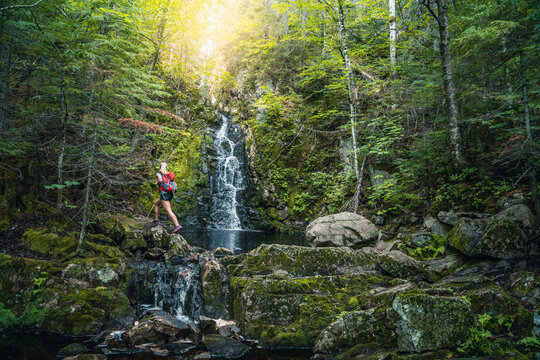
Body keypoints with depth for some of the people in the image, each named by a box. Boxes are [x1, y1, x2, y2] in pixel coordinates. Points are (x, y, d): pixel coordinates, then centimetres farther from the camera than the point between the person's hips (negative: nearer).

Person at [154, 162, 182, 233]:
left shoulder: (159, 173, 1)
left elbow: (160, 180, -22)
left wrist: (157, 182, 1)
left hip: (164, 193, -8)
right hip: (170, 194, 8)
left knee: (169, 211, -14)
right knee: (156, 203, 29)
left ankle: (177, 225, -23)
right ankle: (156, 218, 32)